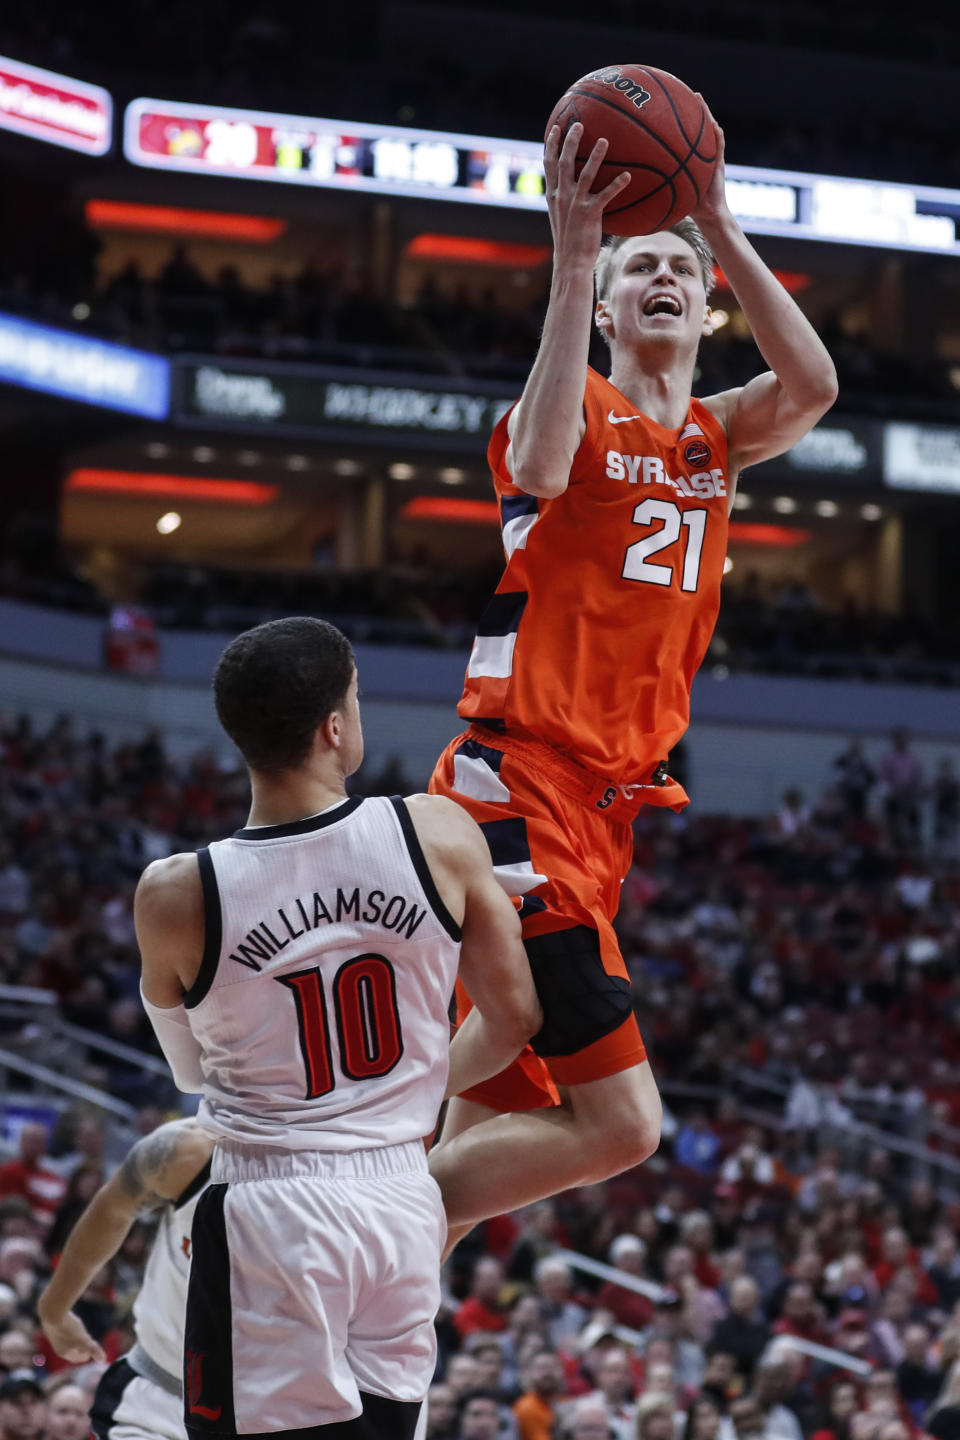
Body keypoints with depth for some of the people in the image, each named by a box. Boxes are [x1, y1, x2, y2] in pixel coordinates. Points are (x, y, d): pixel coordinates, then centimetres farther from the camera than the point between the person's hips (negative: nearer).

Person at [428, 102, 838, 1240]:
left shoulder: (718, 434, 18)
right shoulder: (577, 404, 0)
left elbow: (813, 386, -4)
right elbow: (539, 471, -25)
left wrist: (718, 223, -10)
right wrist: (571, 259, -27)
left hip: (608, 804, 8)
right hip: (520, 784, -8)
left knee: (501, 1118, 9)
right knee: (619, 1121, -15)